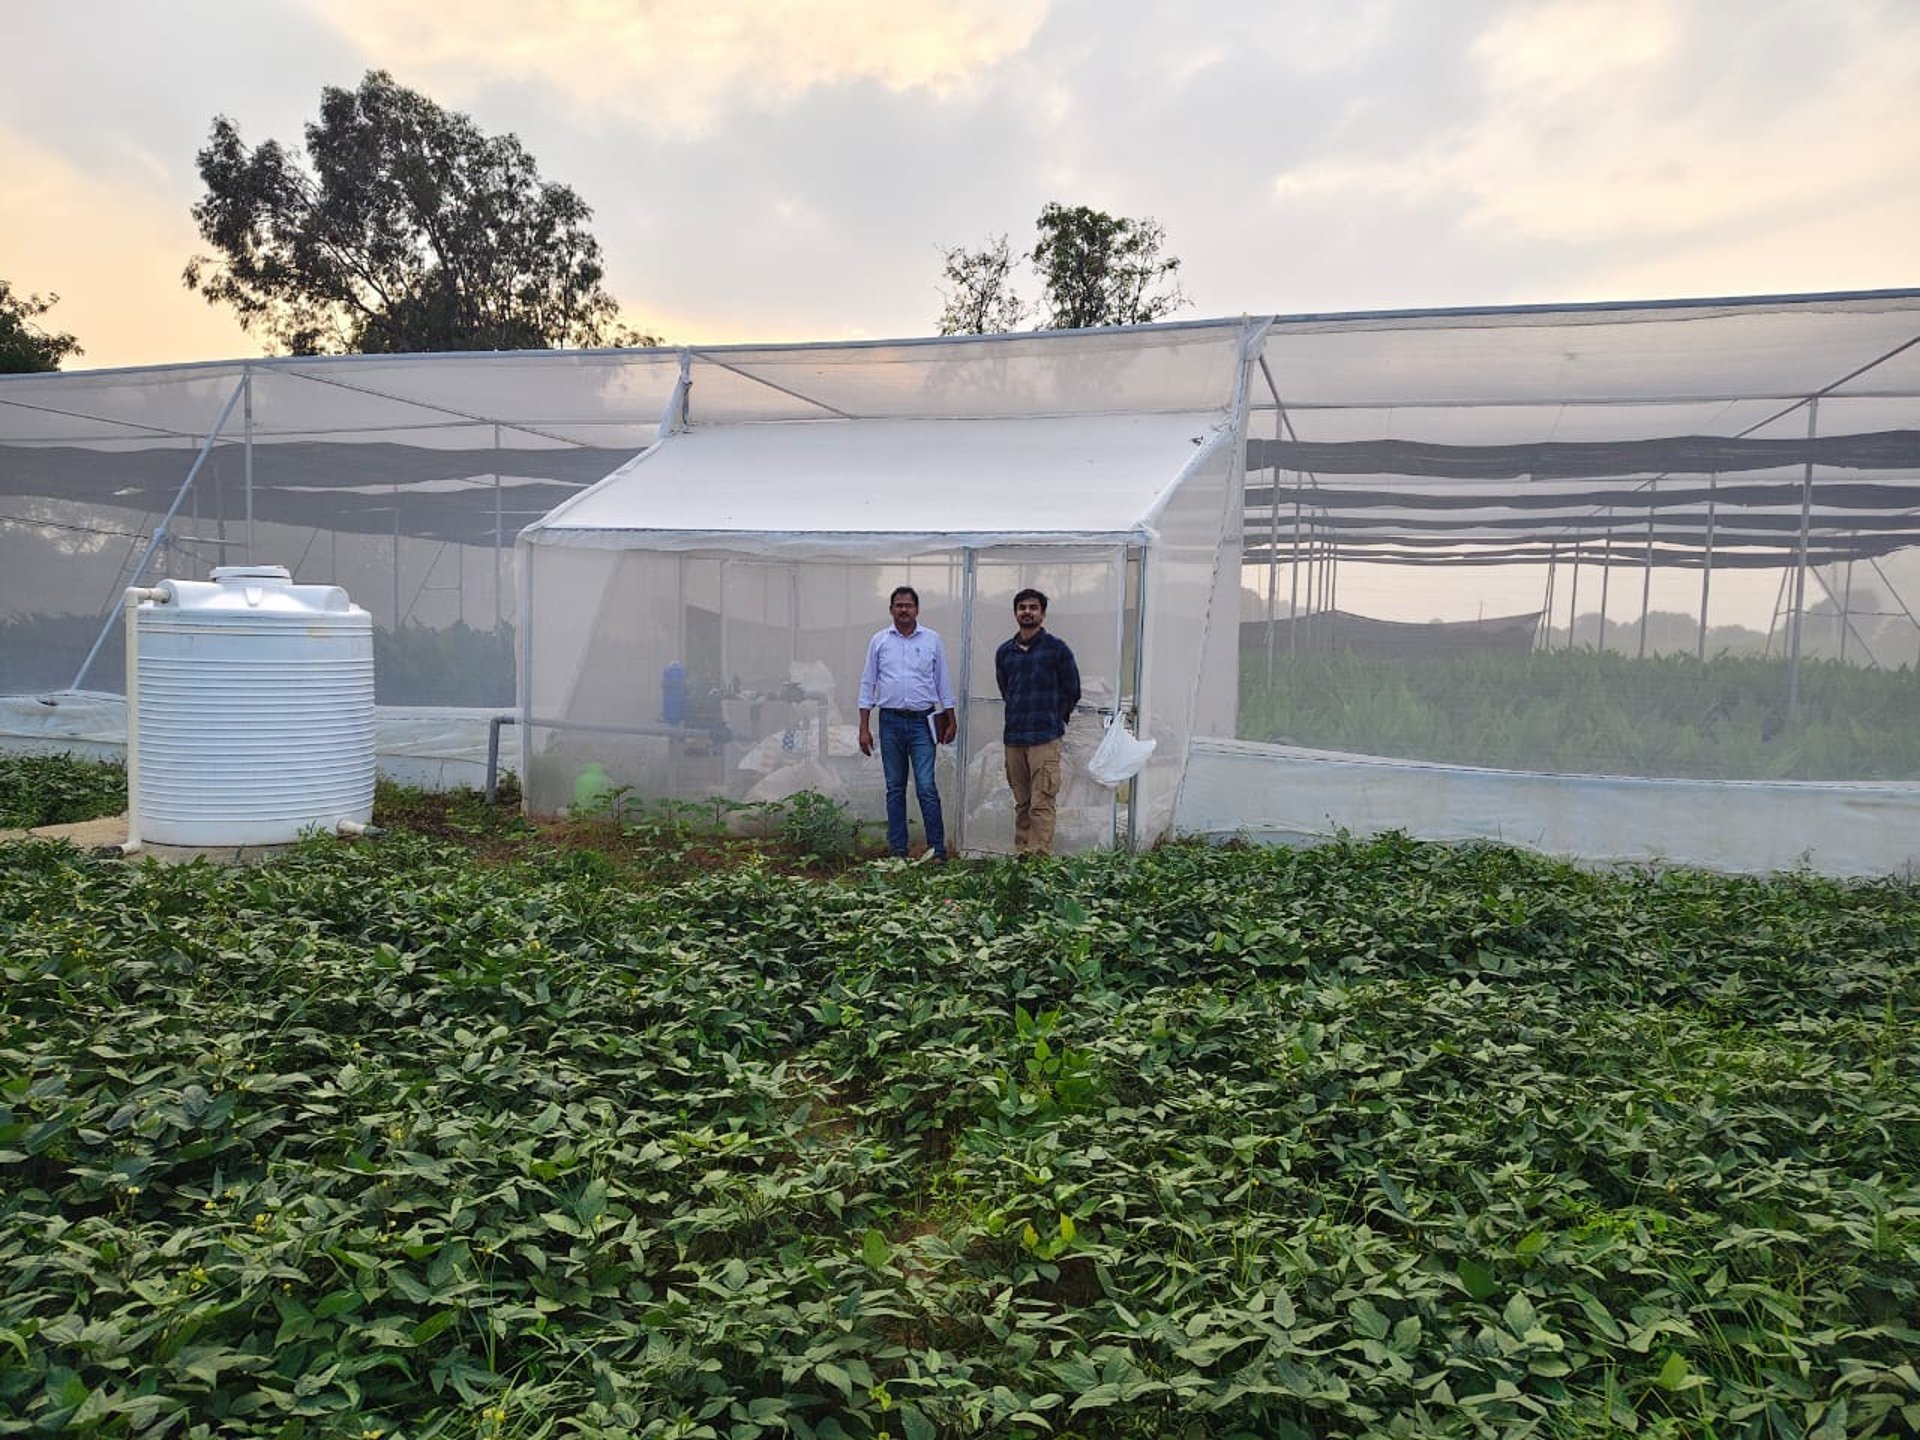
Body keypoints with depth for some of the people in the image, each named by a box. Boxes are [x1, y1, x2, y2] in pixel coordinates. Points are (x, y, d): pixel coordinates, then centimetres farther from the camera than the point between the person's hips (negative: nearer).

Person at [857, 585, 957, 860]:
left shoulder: (932, 640, 4)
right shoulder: (879, 641, 6)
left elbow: (943, 682, 8)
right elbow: (867, 685, 7)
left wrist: (951, 721, 6)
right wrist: (864, 728, 2)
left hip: (922, 722, -2)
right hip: (890, 722, 2)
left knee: (927, 788, -8)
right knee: (895, 789, 7)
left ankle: (938, 850, -2)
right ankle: (898, 850, 14)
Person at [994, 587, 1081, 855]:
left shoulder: (1056, 648, 0)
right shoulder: (1004, 652, 12)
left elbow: (1072, 692, 5)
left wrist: (1052, 721, 9)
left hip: (1045, 739, -5)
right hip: (1014, 738, 5)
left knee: (1041, 804, -9)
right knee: (1021, 804, 10)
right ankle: (1021, 856, 15)